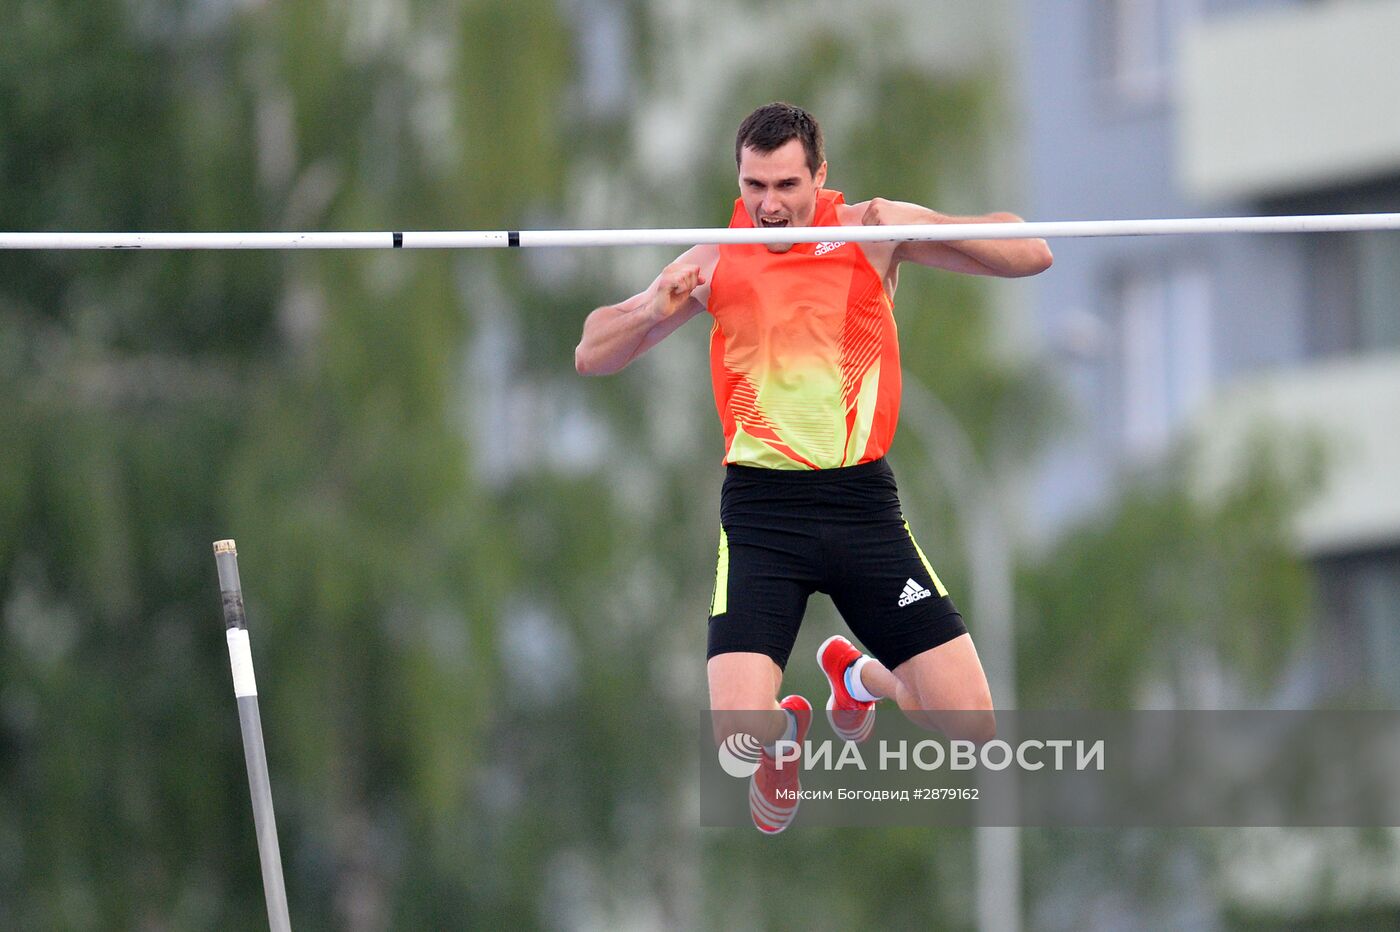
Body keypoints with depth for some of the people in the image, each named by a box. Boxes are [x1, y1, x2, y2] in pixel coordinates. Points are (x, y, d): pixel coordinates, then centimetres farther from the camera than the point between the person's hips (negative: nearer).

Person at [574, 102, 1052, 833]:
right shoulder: (718, 262, 3)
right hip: (761, 507, -1)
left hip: (863, 504, 1)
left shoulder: (874, 232, 1)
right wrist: (656, 310, -11)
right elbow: (593, 356, 10)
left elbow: (1030, 256, -2)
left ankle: (860, 677, 29)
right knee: (740, 733, -18)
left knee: (972, 721, -4)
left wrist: (928, 227, -19)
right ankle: (786, 726, 21)